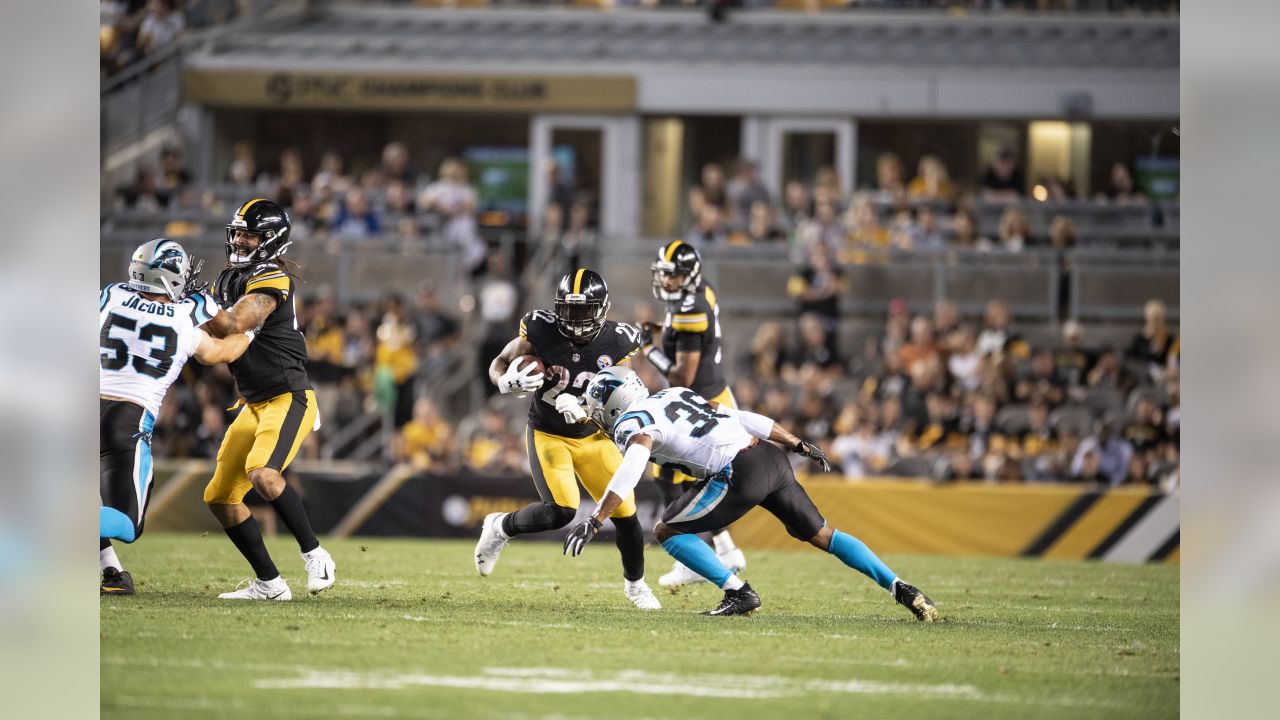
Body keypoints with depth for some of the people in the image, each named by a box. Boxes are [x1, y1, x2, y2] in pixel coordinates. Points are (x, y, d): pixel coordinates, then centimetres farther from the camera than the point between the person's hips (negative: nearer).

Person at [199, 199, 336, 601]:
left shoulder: (270, 281, -16)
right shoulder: (229, 279, 12)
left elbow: (234, 325, -29)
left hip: (289, 398, -9)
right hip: (254, 405, 10)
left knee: (263, 475, -32)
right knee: (220, 497, 6)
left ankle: (315, 556, -16)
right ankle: (269, 583, 13)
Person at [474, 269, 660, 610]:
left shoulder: (617, 342, -13)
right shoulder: (540, 332, -19)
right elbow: (499, 363, -5)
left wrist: (581, 409, -27)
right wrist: (506, 382, -29)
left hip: (593, 437, 3)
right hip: (548, 436, -3)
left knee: (625, 511, -1)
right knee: (560, 511, -22)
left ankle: (635, 584, 25)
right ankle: (500, 527, 8)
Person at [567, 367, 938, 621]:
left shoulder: (633, 422, 2)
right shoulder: (675, 395, 26)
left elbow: (630, 472, -18)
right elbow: (745, 419, 26)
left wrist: (593, 522, -20)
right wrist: (798, 444, 30)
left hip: (740, 474, -8)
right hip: (772, 458, 8)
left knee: (667, 531, 3)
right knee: (821, 535, 19)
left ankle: (738, 592, -2)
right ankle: (901, 589, 12)